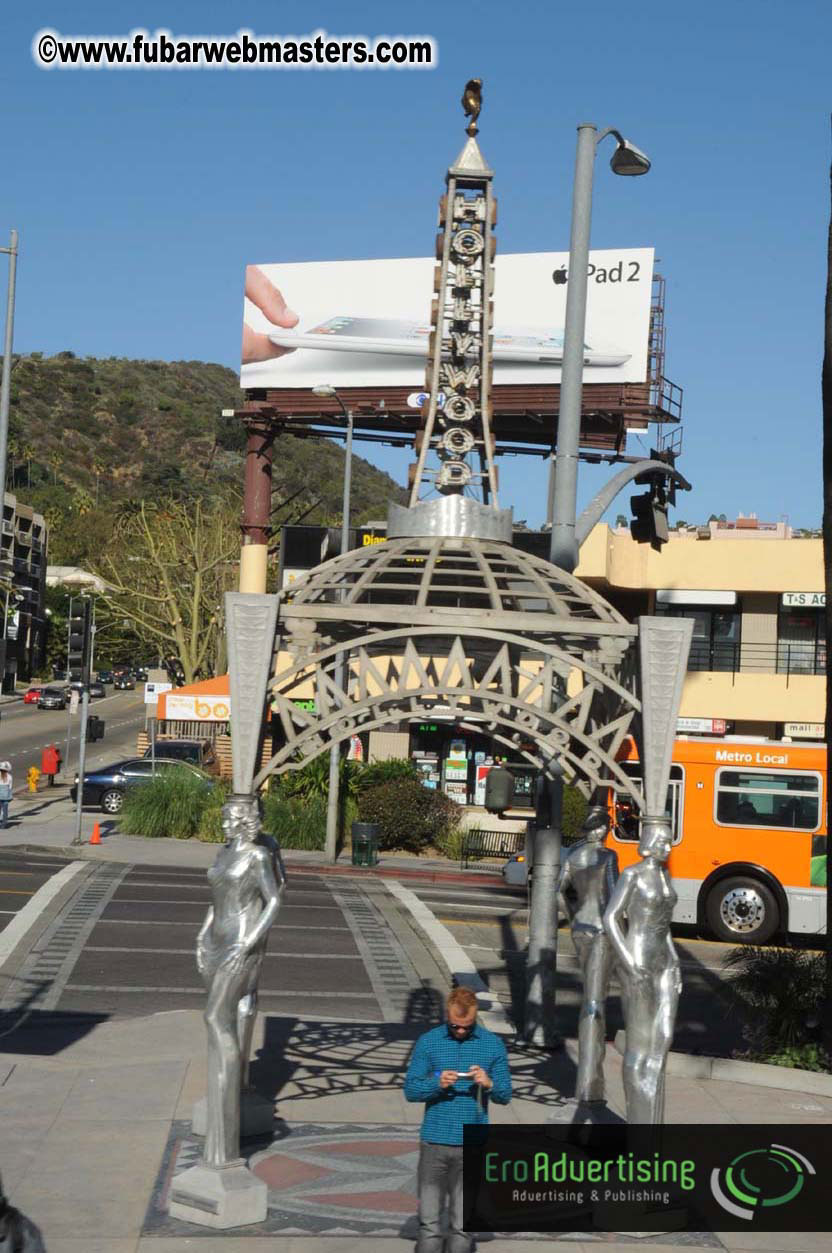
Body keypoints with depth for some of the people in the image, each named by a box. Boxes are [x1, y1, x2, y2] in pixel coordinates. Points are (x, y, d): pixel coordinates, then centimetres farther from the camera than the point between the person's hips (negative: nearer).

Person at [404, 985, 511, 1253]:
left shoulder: (493, 1045, 3)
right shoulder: (428, 1042, 2)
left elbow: (505, 1096, 5)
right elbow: (410, 1090, 1)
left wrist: (489, 1084, -16)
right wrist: (437, 1084, -18)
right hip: (434, 1141, 0)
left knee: (463, 1225, 6)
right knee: (429, 1220, 1)